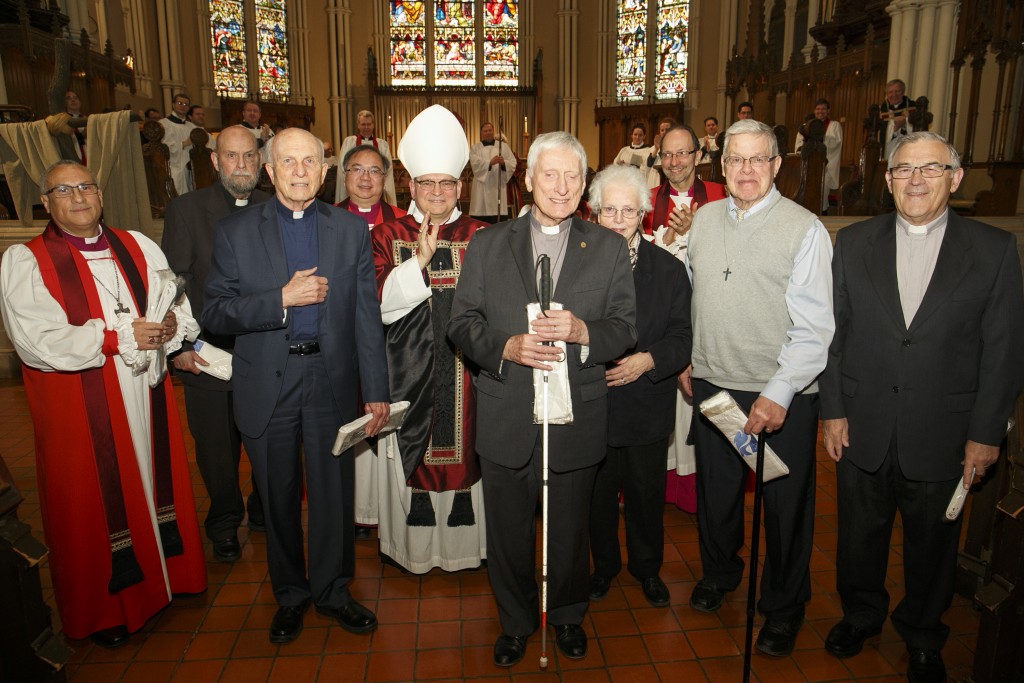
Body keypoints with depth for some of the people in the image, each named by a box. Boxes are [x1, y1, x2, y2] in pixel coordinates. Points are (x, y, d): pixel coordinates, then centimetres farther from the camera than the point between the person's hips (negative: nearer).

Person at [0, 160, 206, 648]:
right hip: (80, 411, -3)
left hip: (146, 396, 4)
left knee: (156, 479, 13)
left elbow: (183, 306, 5)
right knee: (94, 502, 8)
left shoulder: (137, 247, 9)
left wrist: (171, 326, -18)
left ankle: (167, 570, 34)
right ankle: (103, 608, 26)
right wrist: (119, 337, -20)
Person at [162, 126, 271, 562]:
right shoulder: (185, 210, -1)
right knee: (217, 450, 13)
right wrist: (179, 344, -9)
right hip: (207, 356, -1)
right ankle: (225, 523, 35)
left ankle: (264, 513, 37)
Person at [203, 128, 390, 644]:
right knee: (278, 499, 15)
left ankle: (332, 590, 35)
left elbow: (367, 317, 0)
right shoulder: (235, 232, -1)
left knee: (334, 495, 12)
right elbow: (214, 314, -6)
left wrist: (376, 391, -2)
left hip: (331, 382, 1)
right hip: (266, 386, 0)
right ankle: (290, 594, 37)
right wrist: (282, 299, -19)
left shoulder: (351, 230, 2)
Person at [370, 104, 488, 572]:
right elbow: (378, 303, -8)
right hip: (408, 372, 0)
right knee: (411, 457, 7)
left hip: (466, 372, 1)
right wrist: (419, 261, -18)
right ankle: (413, 544, 26)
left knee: (465, 453, 7)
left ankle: (463, 541, 26)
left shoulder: (481, 238, 6)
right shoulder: (388, 237, 4)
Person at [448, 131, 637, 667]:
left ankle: (568, 614, 44)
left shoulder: (609, 248, 3)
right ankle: (515, 620, 40)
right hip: (506, 418, 0)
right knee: (508, 531, 15)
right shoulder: (487, 245, 3)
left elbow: (626, 328, -1)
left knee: (570, 528, 18)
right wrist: (506, 347, -19)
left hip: (577, 417, 0)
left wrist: (581, 331, -21)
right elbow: (462, 323, 0)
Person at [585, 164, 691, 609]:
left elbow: (682, 338, -3)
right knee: (597, 493, 15)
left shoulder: (669, 269, -1)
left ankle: (647, 567, 40)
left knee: (647, 493, 15)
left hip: (648, 405, 1)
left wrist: (648, 360, -20)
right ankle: (603, 565, 39)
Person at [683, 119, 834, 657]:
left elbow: (814, 326, -13)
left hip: (782, 396, -4)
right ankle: (719, 572, 46)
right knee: (715, 490, 19)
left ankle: (783, 606, 35)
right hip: (713, 385, 4)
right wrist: (688, 361, 11)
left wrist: (778, 394, -19)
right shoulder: (704, 219, 5)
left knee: (785, 505, 11)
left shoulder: (805, 229, -10)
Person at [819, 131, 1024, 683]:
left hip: (941, 435, -1)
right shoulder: (853, 243, 1)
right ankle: (861, 615, 43)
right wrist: (832, 410, -2)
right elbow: (832, 332, 1)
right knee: (860, 534, 17)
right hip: (862, 429, 1)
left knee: (931, 544, 16)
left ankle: (922, 636, 41)